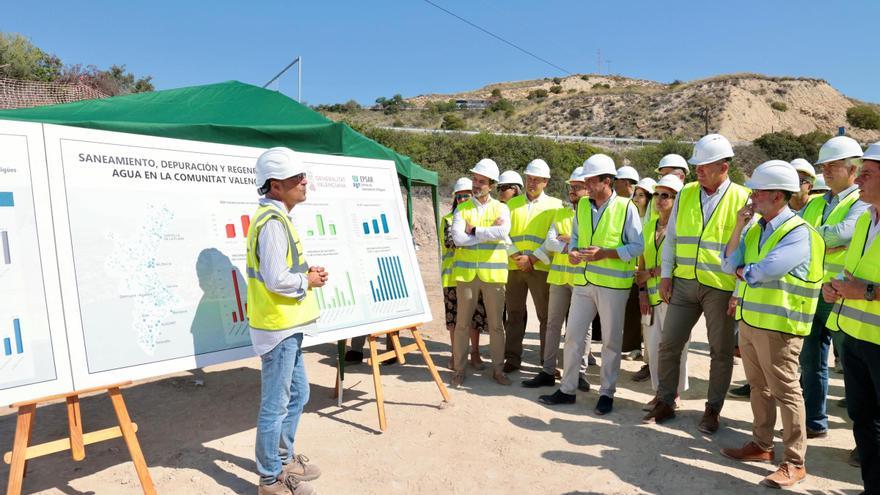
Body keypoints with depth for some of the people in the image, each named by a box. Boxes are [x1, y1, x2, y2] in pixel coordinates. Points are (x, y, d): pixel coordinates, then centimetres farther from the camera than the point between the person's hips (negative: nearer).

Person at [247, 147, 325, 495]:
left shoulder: (276, 217, 13)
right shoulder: (272, 222, -19)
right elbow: (276, 280, -25)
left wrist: (305, 273, 5)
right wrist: (309, 280, -9)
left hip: (286, 325, 10)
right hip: (278, 327, -10)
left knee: (297, 395, 21)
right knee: (275, 405, 3)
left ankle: (284, 459, 37)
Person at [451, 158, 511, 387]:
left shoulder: (501, 208, 4)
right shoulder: (461, 209, 5)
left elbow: (503, 233, -17)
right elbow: (458, 238, -12)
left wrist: (474, 230, -13)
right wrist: (489, 233, -11)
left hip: (493, 273, 0)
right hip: (466, 273, 0)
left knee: (496, 324, 7)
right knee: (462, 323, 6)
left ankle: (498, 368, 20)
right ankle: (459, 369, 17)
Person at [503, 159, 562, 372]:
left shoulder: (554, 205, 5)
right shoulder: (512, 204, 13)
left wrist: (533, 259, -13)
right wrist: (516, 256, -8)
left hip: (540, 267, -2)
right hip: (514, 267, 3)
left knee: (546, 315, 0)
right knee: (514, 314, 7)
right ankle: (512, 358, 17)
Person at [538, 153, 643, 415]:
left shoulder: (626, 207, -7)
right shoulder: (582, 206, 8)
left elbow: (637, 246, -8)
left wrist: (604, 253, -18)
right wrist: (573, 251, -5)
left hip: (613, 284, -5)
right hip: (584, 281, 5)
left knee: (611, 340, 7)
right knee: (573, 335, 8)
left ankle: (607, 392, 22)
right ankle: (567, 389, 20)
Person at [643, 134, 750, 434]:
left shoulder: (742, 199, -5)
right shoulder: (686, 194, 5)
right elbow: (671, 237, 9)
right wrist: (666, 275, 3)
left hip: (721, 287, -3)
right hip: (684, 283, 3)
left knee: (721, 351, 9)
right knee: (669, 343, 5)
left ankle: (713, 410, 26)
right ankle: (666, 402, 21)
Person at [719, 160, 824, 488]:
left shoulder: (798, 232, -13)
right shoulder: (755, 228, 11)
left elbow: (766, 270, -26)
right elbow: (729, 265, 4)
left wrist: (742, 271, -5)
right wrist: (738, 227, -2)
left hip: (778, 325, -8)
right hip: (749, 320, 8)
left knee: (785, 392, 1)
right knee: (758, 387, 17)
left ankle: (794, 463, 12)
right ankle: (761, 444, 31)